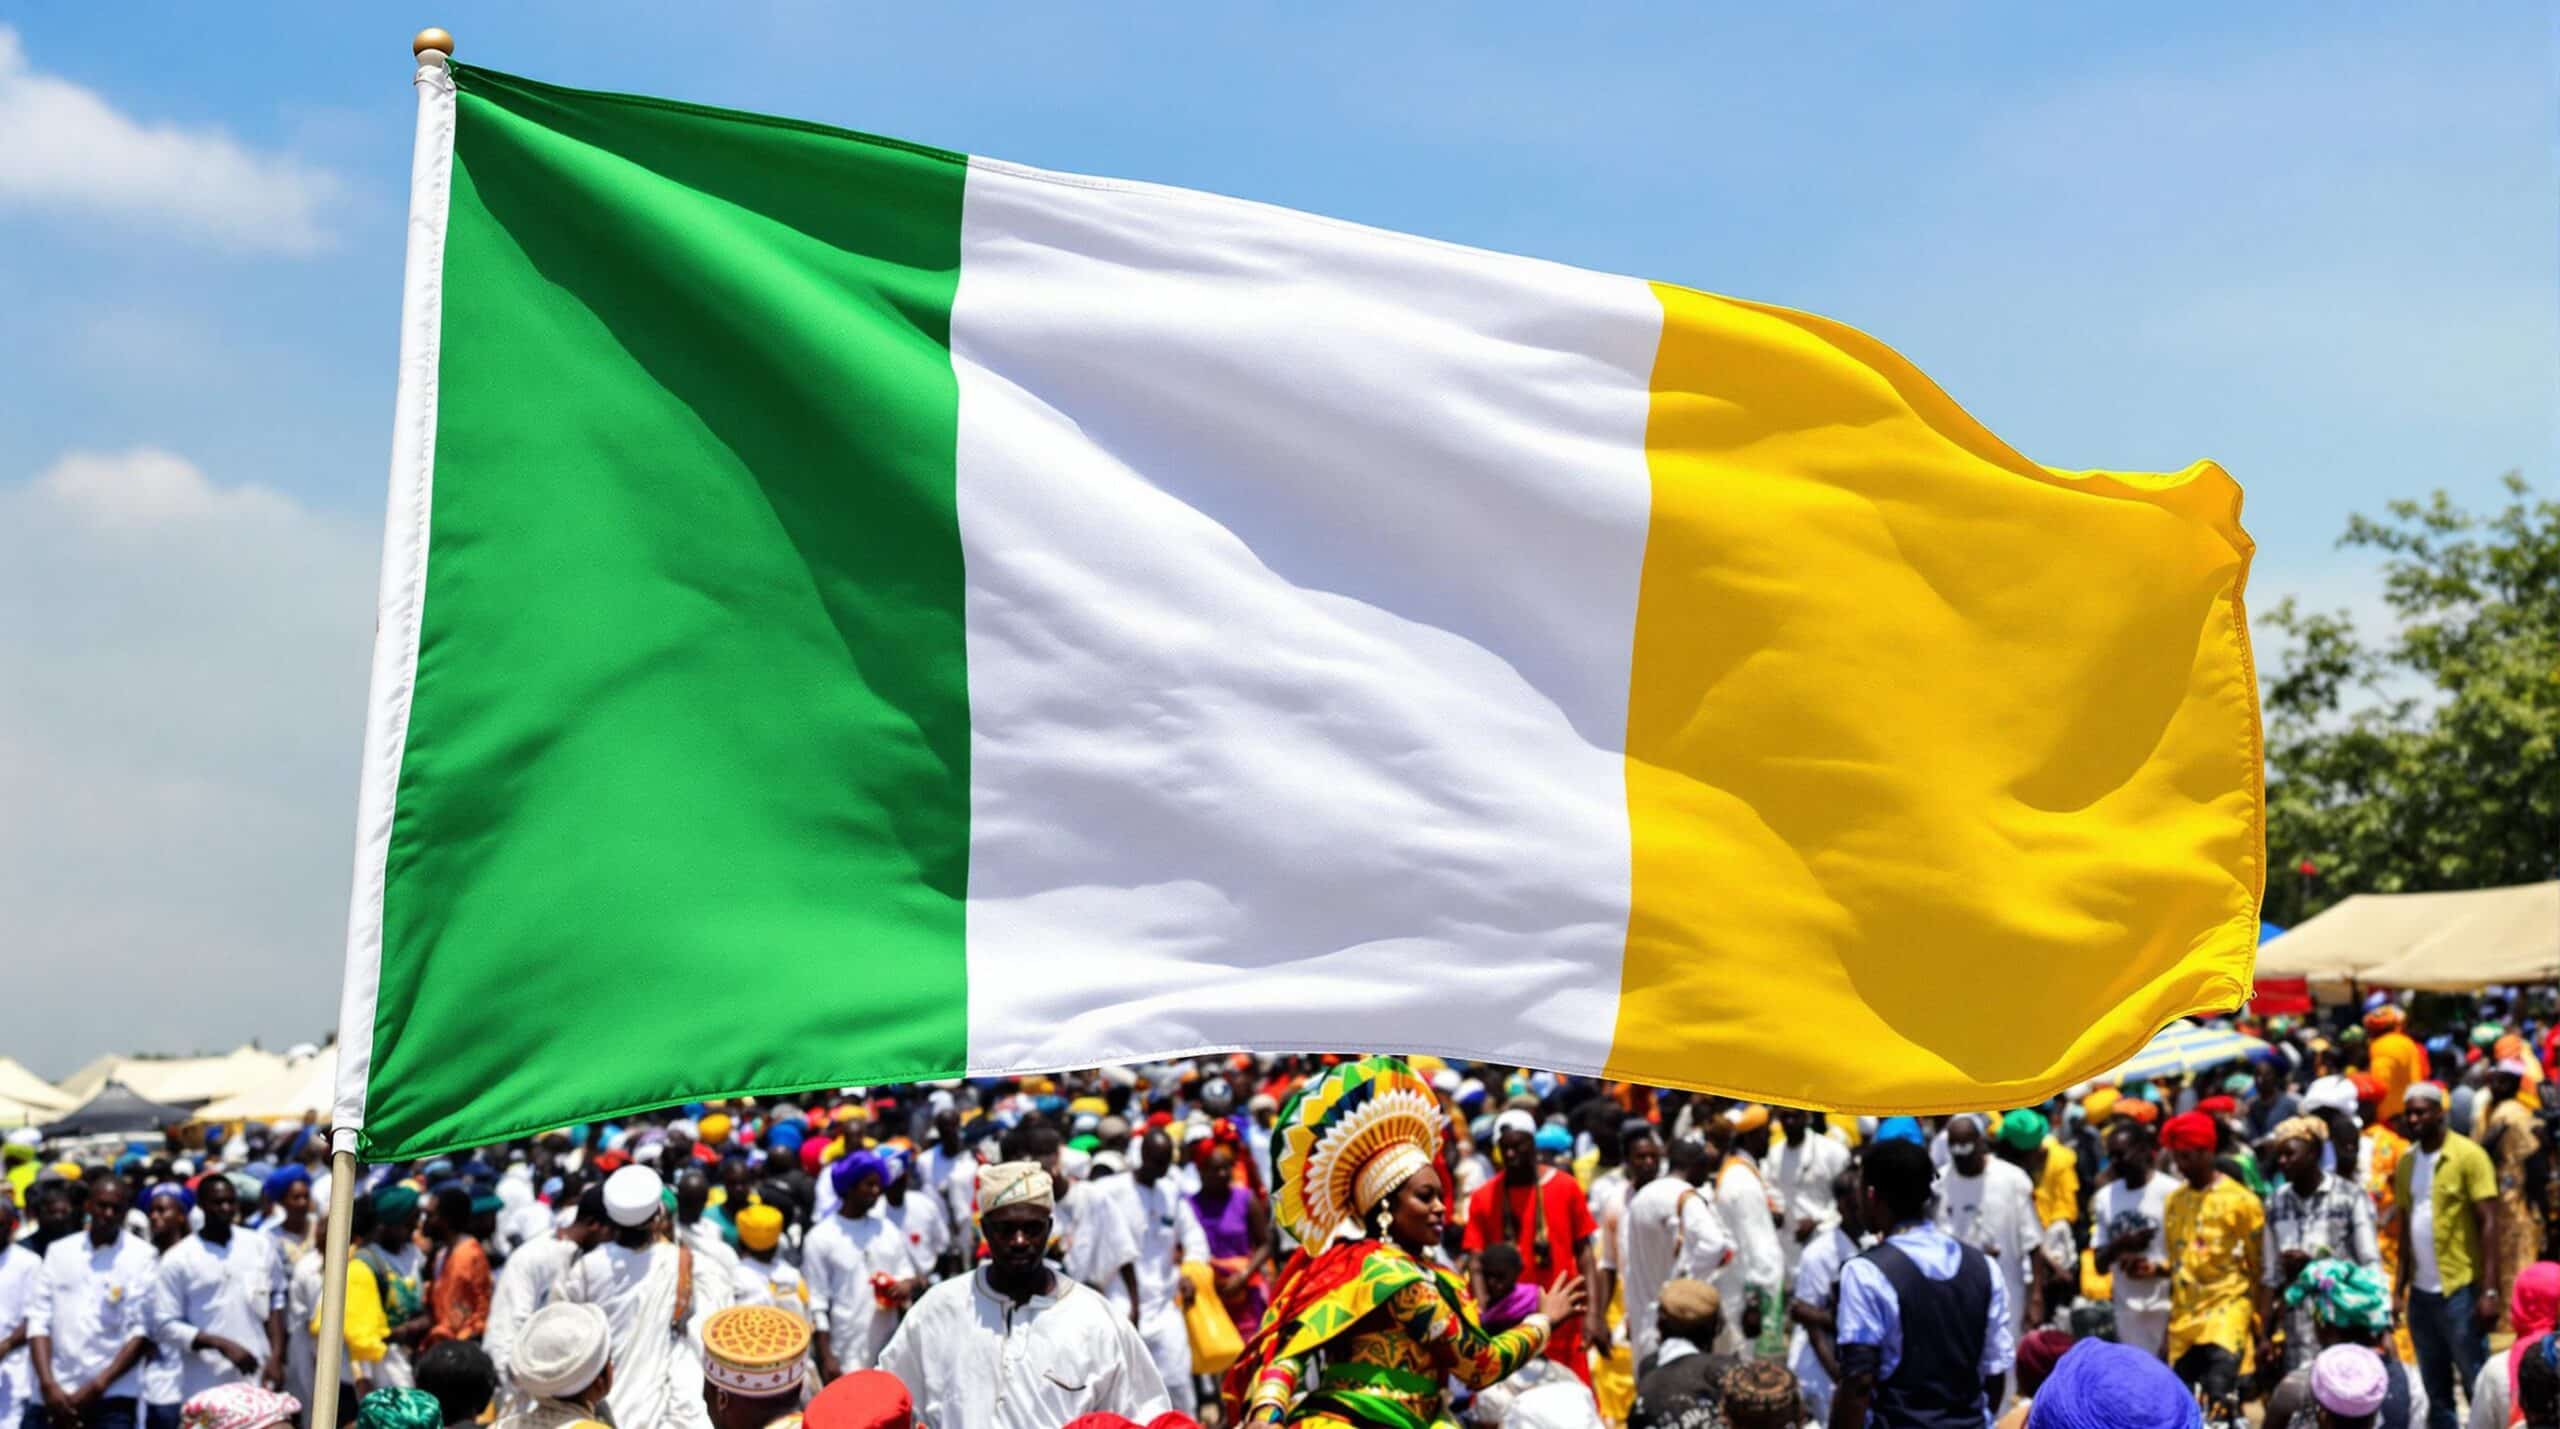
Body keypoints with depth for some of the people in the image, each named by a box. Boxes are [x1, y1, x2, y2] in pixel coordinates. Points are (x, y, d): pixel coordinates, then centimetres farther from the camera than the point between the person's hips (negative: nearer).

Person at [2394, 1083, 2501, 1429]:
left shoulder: (2469, 1155, -9)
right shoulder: (2405, 1162, 10)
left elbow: (2488, 1223, -12)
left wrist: (2488, 1290, -17)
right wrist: (2401, 1284, 9)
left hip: (2460, 1289, -6)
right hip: (2421, 1292, 6)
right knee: (2435, 1390, 13)